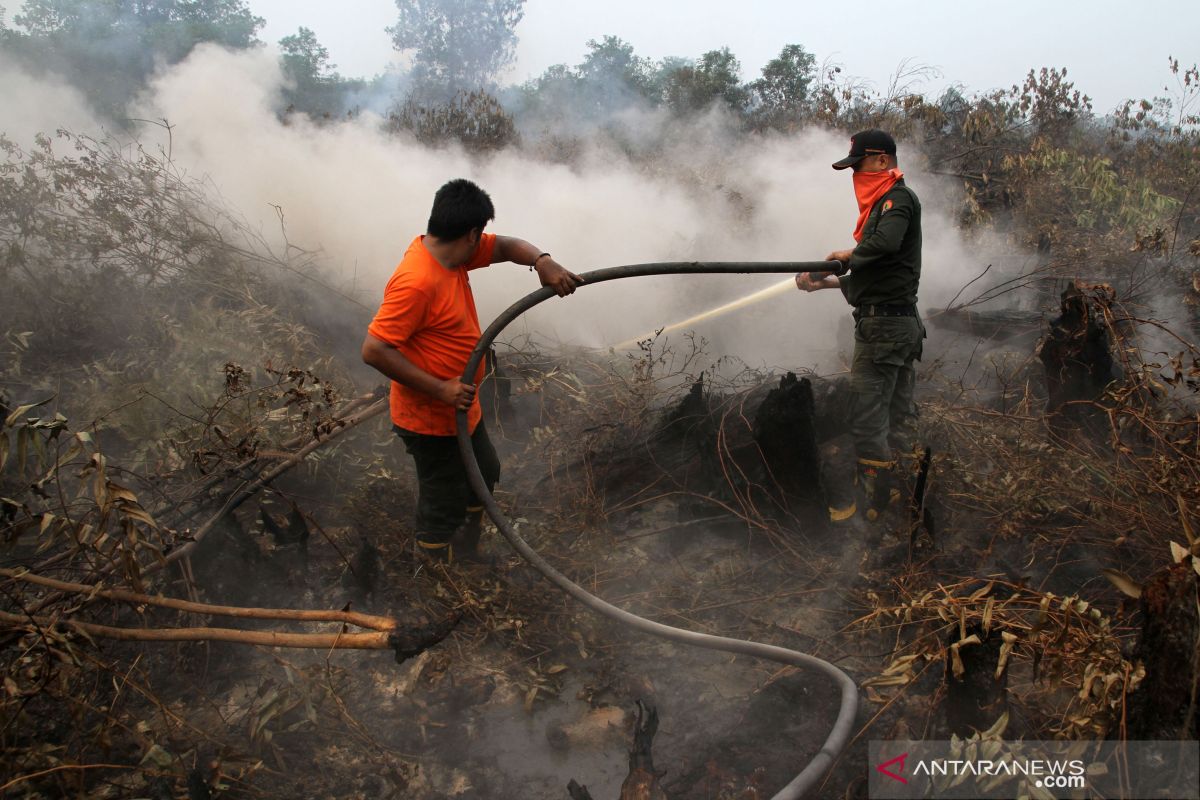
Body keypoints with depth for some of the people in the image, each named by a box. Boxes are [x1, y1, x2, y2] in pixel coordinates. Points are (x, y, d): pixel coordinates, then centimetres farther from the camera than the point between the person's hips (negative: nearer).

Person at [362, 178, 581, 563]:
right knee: (443, 510, 5)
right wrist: (439, 389, -30)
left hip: (460, 409, 10)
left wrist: (542, 261, -15)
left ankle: (466, 555, 48)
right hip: (432, 421, -10)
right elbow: (374, 350, -32)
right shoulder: (416, 282, -31)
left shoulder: (449, 252, -3)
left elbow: (505, 246, 6)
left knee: (484, 475, 28)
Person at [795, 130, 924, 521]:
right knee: (898, 416, 14)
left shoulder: (898, 197, -10)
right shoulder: (885, 202, 20)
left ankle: (871, 504, -1)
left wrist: (849, 254, -13)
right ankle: (902, 497, 23)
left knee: (867, 418, -6)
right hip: (902, 324, 10)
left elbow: (886, 243, -32)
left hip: (883, 324, -10)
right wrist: (827, 282, 14)